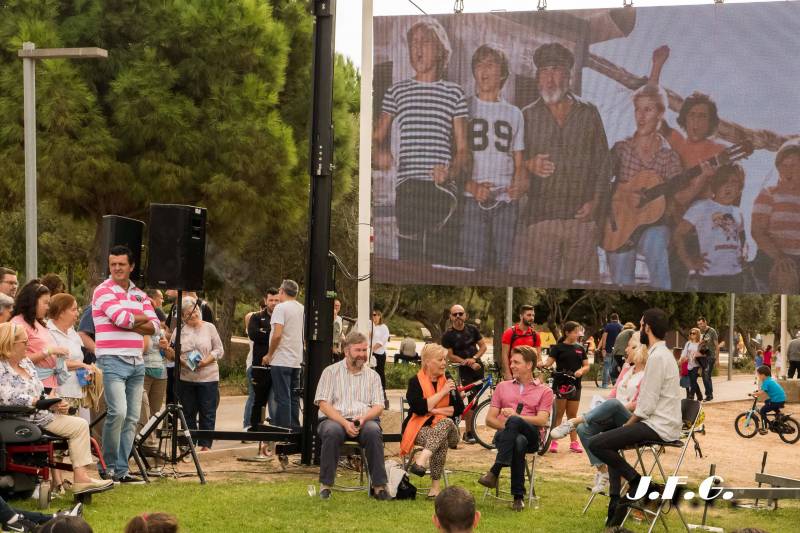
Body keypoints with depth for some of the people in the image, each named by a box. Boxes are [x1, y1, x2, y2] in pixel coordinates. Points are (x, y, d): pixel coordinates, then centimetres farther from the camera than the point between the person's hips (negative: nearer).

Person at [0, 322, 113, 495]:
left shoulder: (26, 362, 16)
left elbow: (41, 393, 19)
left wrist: (56, 405, -1)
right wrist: (38, 401, -20)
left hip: (40, 416, 10)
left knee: (80, 425, 0)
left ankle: (81, 477, -11)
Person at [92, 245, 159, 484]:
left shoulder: (140, 294, 16)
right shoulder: (104, 291, -3)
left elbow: (154, 326, 6)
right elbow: (122, 318, -17)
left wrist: (130, 323, -10)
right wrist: (142, 318, 1)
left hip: (137, 362, 7)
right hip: (113, 361, -7)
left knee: (132, 418, 5)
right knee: (118, 412, -19)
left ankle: (121, 470, 10)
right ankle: (107, 466, -5)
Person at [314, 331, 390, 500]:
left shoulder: (372, 375, 17)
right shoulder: (331, 371, 10)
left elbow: (378, 407, 8)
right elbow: (323, 404, -1)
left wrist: (364, 418, -14)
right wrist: (344, 423, -15)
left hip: (365, 421, 1)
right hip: (335, 419, -1)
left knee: (373, 431, -33)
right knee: (332, 431, -36)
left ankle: (379, 486, -29)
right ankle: (325, 485, -25)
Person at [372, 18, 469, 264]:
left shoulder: (453, 93, 14)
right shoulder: (397, 91, 17)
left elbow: (463, 149, 11)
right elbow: (378, 137, 19)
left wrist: (450, 172, -9)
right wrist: (379, 152, -5)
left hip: (441, 188, 0)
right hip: (407, 188, 1)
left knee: (438, 256, -9)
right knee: (408, 257, -9)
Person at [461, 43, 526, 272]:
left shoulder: (514, 114, 16)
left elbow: (518, 161, 16)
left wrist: (521, 183, -7)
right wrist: (471, 186, -15)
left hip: (506, 201, 3)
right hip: (471, 200, -3)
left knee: (502, 264, 0)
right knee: (473, 264, -10)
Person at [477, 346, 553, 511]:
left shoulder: (544, 391, 17)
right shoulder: (503, 387, 27)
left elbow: (542, 420, 0)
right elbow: (489, 419, 18)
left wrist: (515, 417, -13)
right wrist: (507, 426, -5)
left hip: (532, 437, -2)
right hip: (504, 434, 2)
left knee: (514, 422, -39)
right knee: (518, 442, -39)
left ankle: (494, 472, -41)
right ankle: (518, 496, -38)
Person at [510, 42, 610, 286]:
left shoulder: (589, 113, 13)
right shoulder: (528, 116, 11)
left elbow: (602, 162, 11)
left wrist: (594, 200, 0)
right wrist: (529, 165, -10)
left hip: (580, 213, 1)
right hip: (540, 213, -1)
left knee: (572, 279, -2)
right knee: (545, 280, -8)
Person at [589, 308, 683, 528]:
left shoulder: (657, 357, -17)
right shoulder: (663, 353, 16)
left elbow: (647, 405, -19)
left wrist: (627, 425, -5)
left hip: (658, 427, -11)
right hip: (663, 424, 11)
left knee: (596, 444, -15)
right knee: (611, 442, 26)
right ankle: (616, 503, 19)